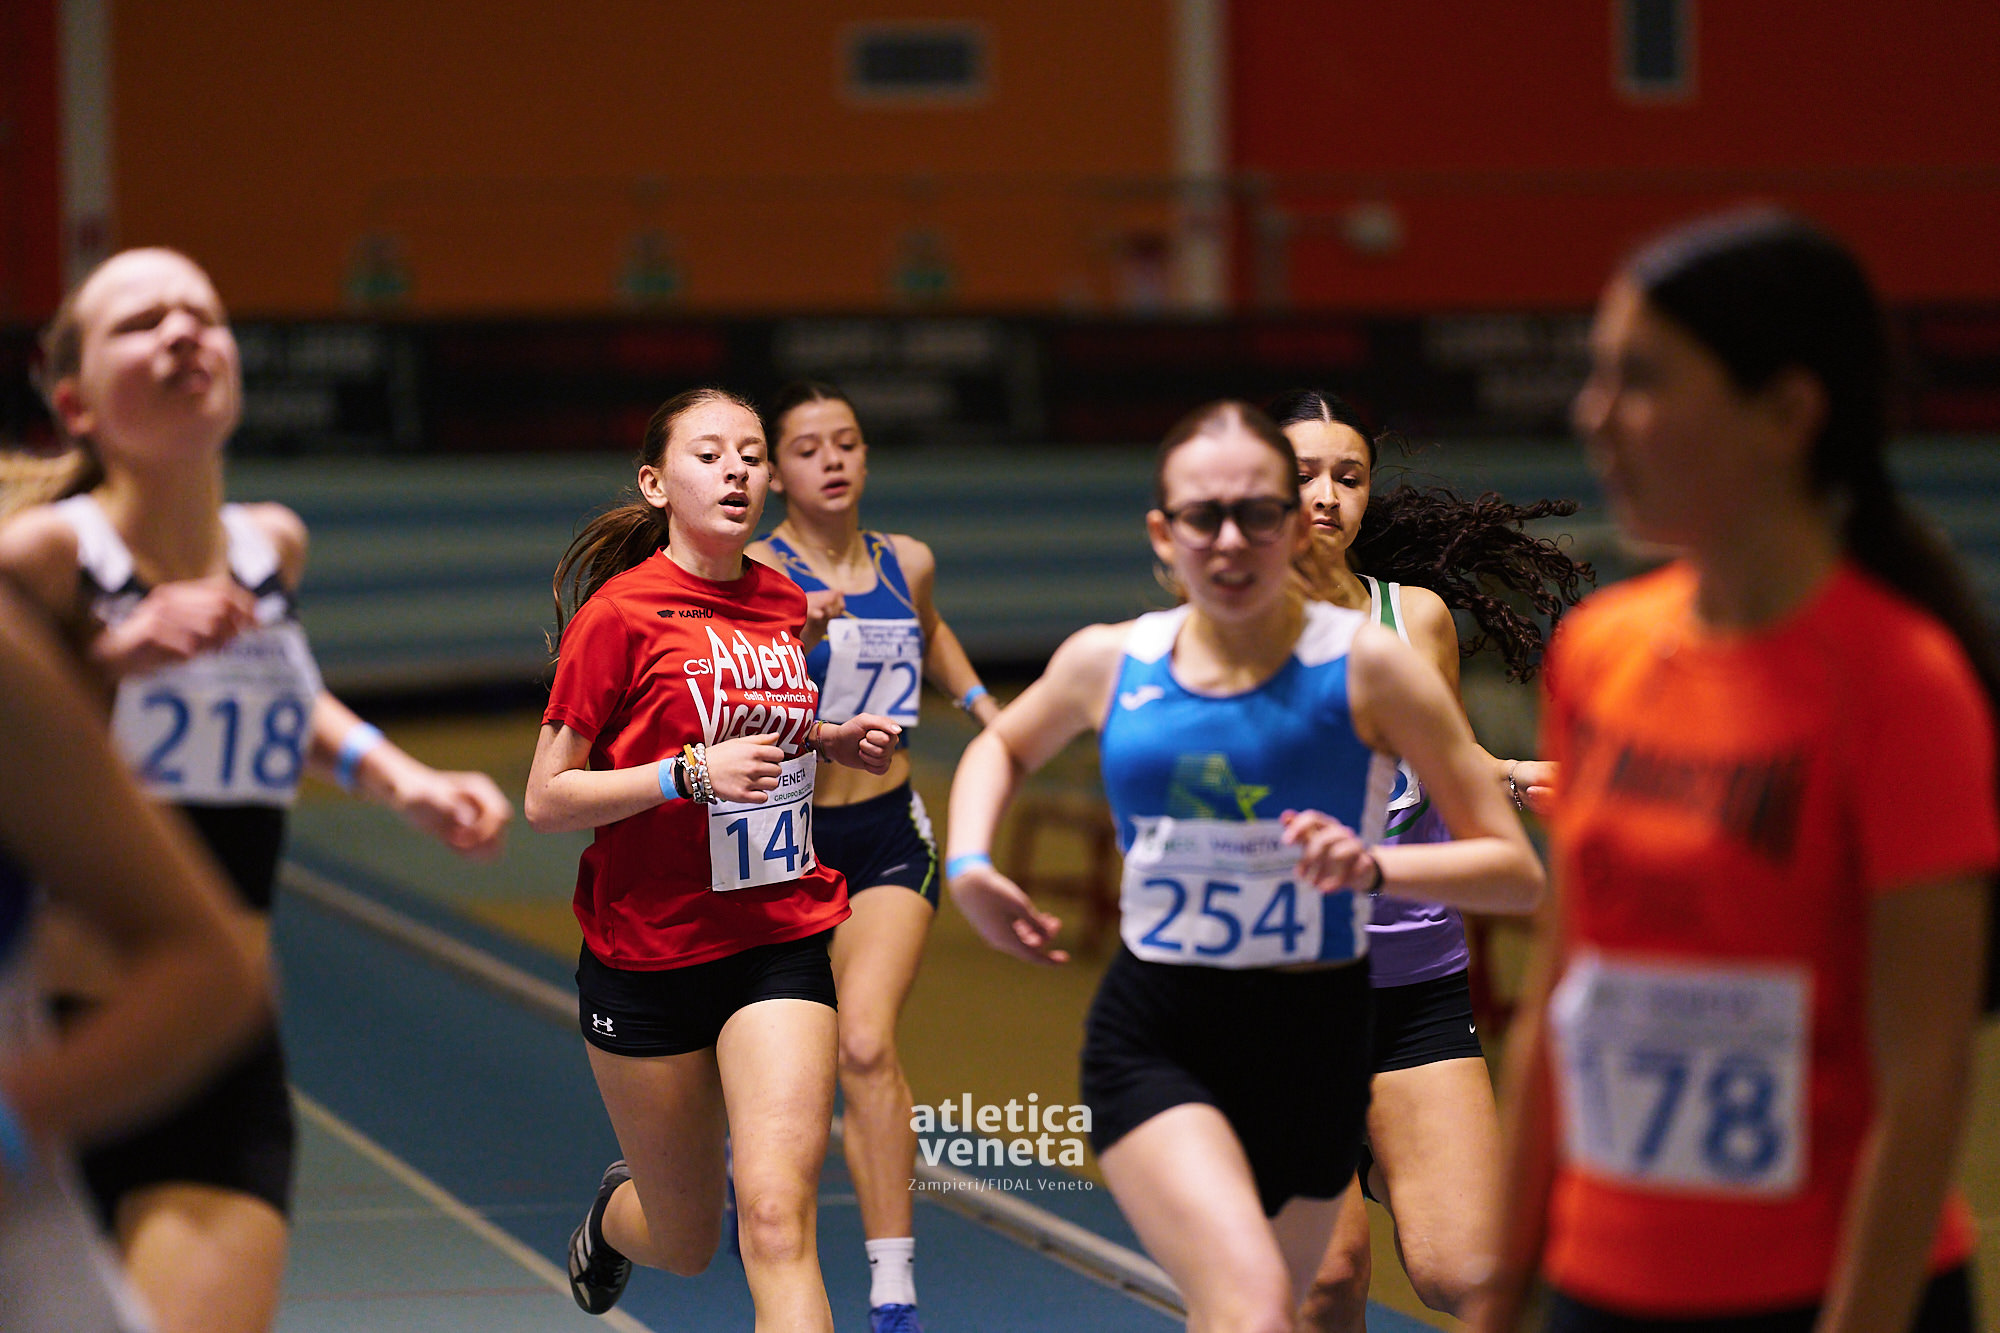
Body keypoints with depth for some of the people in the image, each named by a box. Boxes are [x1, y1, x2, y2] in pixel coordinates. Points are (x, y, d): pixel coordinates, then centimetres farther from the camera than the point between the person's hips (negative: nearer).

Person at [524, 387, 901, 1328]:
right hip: (646, 957, -3)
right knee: (686, 1244, 12)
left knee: (776, 1213, -18)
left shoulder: (784, 603, 6)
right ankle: (615, 1211, 49)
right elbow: (546, 799, -12)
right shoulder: (619, 614, -11)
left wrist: (829, 742, 5)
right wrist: (691, 772, -24)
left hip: (781, 941, 3)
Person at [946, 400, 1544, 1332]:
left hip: (1313, 1041, 0)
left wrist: (1374, 867, -24)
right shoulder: (1110, 662, 1)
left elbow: (1515, 871, -8)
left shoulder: (1368, 668, -8)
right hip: (1151, 1038, 0)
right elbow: (1001, 746, 25)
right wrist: (968, 862, 8)